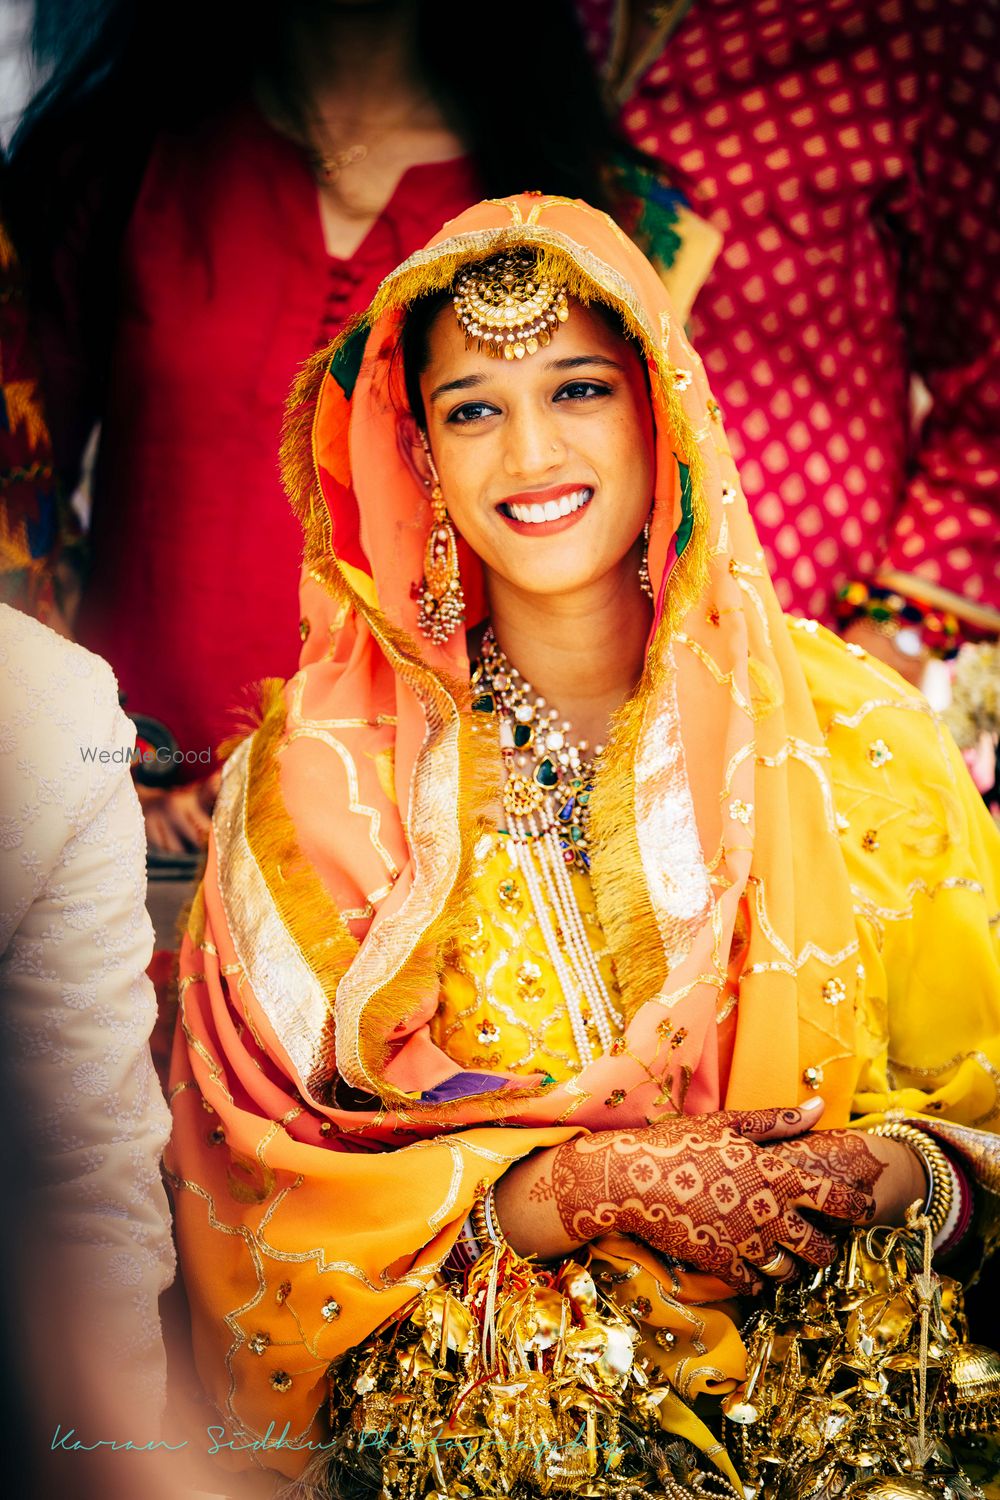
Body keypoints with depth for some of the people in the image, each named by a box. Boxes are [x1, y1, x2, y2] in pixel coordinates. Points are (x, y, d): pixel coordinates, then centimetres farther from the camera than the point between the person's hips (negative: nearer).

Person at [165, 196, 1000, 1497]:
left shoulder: (854, 738, 4)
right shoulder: (327, 765, 2)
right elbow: (277, 1165, -1)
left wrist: (892, 1173, -14)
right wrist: (591, 1190, -14)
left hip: (831, 1375, 1)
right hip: (474, 1392, -1)